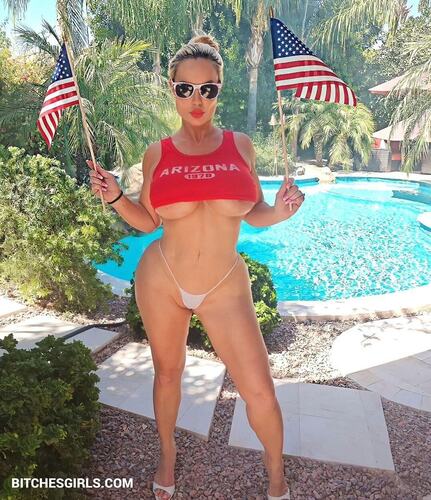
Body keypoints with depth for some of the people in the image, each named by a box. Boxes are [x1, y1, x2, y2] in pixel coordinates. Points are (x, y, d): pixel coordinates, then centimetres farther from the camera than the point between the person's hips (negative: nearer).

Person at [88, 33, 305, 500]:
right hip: (162, 279, 1)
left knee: (260, 391, -2)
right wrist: (115, 197, -9)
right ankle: (167, 453, 48)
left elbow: (251, 213, 6)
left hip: (225, 285, 0)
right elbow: (148, 221, 7)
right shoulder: (157, 154, 0)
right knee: (167, 372, 19)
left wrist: (279, 212, -14)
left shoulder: (240, 145, 1)